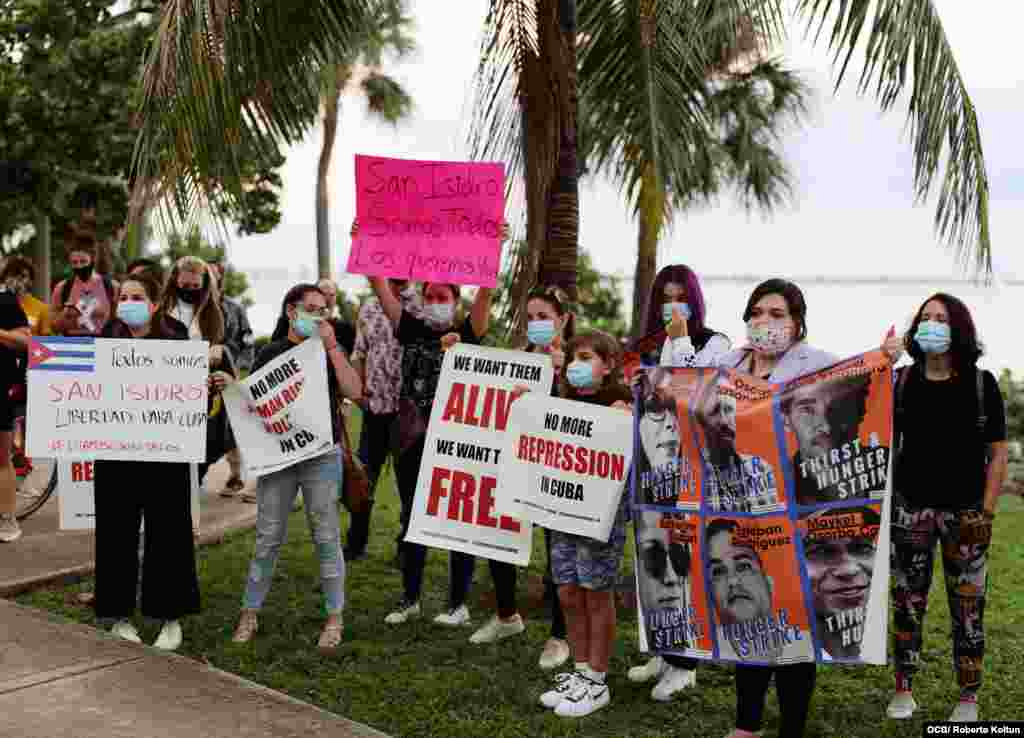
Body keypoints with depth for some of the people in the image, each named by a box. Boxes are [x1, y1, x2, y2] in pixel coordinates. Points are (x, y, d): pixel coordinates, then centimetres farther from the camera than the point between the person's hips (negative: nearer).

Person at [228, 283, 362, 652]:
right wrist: (231, 386, -8)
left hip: (322, 456, -1)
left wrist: (331, 345, -11)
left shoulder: (328, 353, 6)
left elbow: (354, 391, -10)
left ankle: (334, 619, 12)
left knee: (326, 538, 2)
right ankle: (250, 614, 16)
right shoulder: (270, 352, 7)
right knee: (267, 538, 3)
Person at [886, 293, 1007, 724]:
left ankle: (968, 698, 15)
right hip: (910, 508, 2)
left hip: (965, 513, -1)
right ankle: (903, 690, 17)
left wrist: (986, 511, -6)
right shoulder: (901, 381, 3)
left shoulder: (981, 383, -1)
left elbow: (998, 452, 0)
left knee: (967, 606, 4)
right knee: (907, 602, 6)